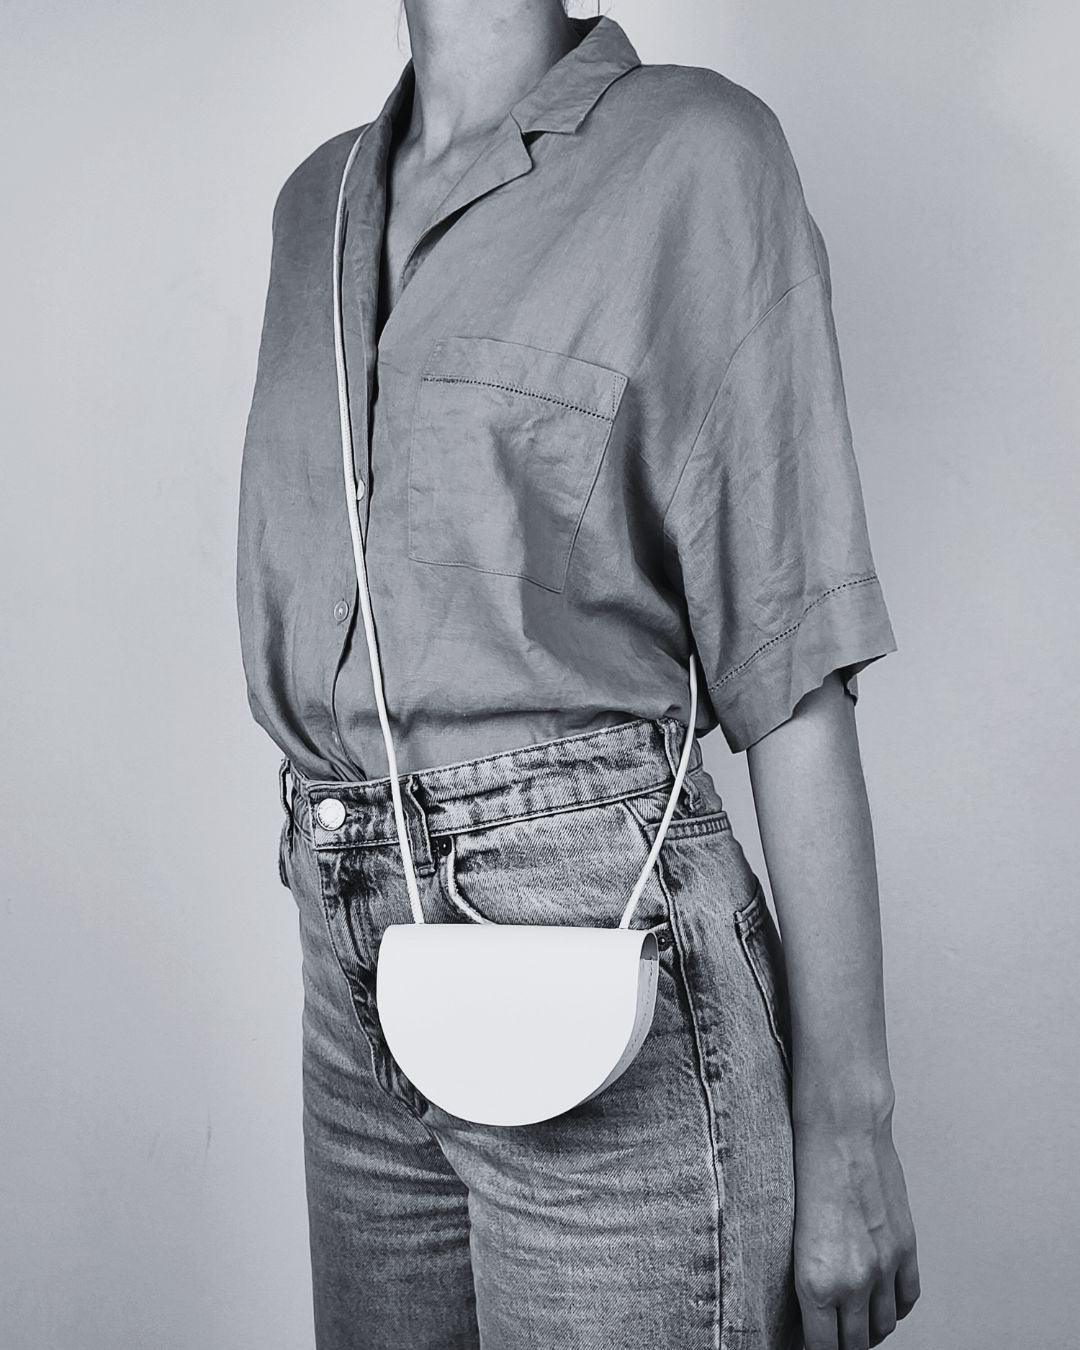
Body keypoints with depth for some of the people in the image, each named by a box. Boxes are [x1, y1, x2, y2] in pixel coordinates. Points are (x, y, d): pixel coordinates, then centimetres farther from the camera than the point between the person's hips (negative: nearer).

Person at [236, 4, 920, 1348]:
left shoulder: (690, 150, -6)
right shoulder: (322, 199, 12)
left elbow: (790, 659, -10)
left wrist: (847, 1119, -10)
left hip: (595, 947, -6)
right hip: (355, 959, 6)